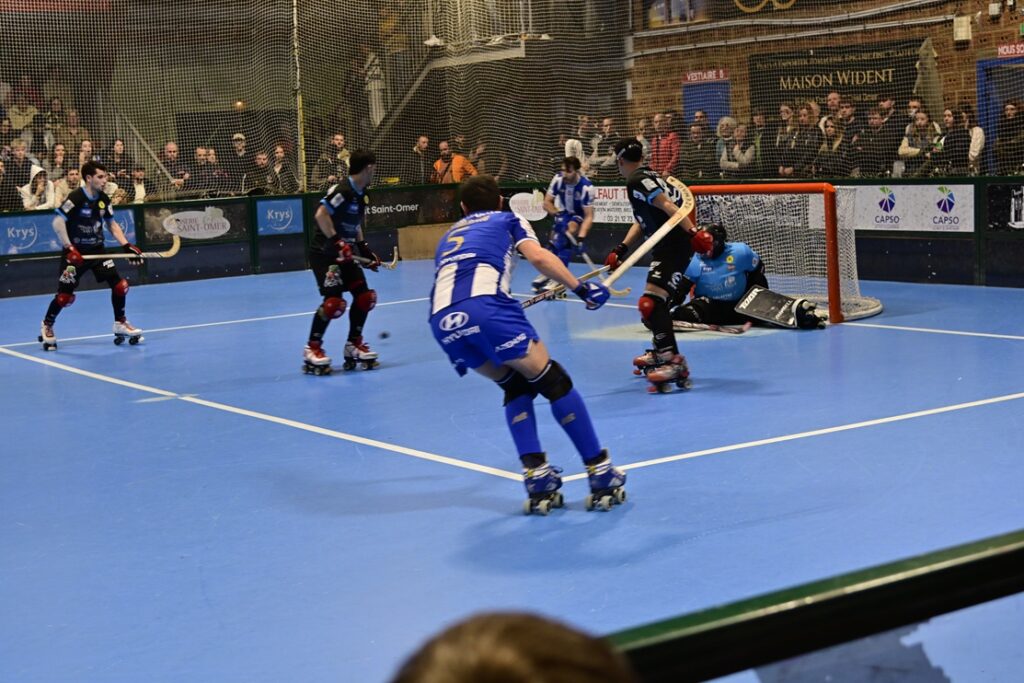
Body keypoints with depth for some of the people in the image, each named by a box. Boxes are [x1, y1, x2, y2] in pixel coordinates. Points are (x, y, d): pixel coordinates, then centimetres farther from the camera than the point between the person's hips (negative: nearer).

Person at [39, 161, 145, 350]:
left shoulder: (103, 199, 2)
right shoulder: (76, 198, -18)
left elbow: (112, 224, 15)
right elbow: (57, 222, -22)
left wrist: (126, 245, 5)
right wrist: (69, 248, -27)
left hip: (97, 250, 6)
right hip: (76, 252, -6)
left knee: (120, 285, -5)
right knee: (65, 295, -5)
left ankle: (120, 324, 13)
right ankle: (47, 326, 20)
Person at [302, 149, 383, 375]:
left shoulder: (361, 194, 10)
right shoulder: (342, 190, -19)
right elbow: (320, 214, -28)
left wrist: (364, 248, 14)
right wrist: (336, 242, -30)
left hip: (344, 253, 9)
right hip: (324, 253, -9)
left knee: (365, 296, 4)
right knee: (334, 301, -19)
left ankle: (354, 345, 19)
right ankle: (312, 349, -4)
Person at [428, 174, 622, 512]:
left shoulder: (449, 235, 39)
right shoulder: (508, 219, 27)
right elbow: (538, 257, 6)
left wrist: (460, 352, 51)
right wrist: (581, 287, 8)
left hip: (442, 320, 5)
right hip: (486, 306, -5)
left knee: (515, 385, 23)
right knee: (553, 381, 9)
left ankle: (537, 478, 11)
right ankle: (601, 475, 9)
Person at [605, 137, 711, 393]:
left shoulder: (637, 181, -12)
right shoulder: (647, 176, 19)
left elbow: (667, 206, -25)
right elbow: (642, 220, 24)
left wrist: (693, 233, -33)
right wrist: (621, 249, 18)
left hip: (674, 247, -11)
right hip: (666, 247, 11)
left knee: (651, 303, -19)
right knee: (658, 302, 25)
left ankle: (674, 363, -23)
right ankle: (661, 352, 41)